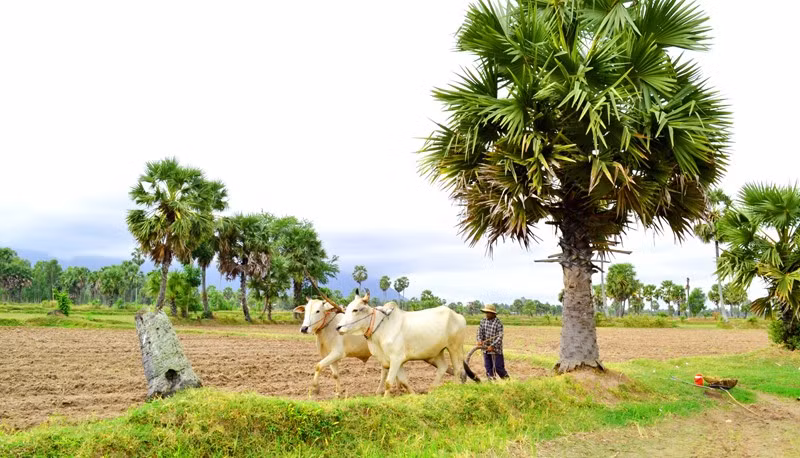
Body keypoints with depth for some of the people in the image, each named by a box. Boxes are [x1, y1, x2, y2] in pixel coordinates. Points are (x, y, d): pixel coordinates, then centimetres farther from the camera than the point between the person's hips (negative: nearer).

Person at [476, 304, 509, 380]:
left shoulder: (498, 323, -12)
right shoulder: (483, 321, 4)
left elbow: (500, 337, -16)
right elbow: (480, 331, -1)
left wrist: (492, 346, -24)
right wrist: (479, 340, -21)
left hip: (496, 349, -5)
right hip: (486, 349, 5)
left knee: (498, 367, -1)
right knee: (488, 368, 8)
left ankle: (507, 379, 19)